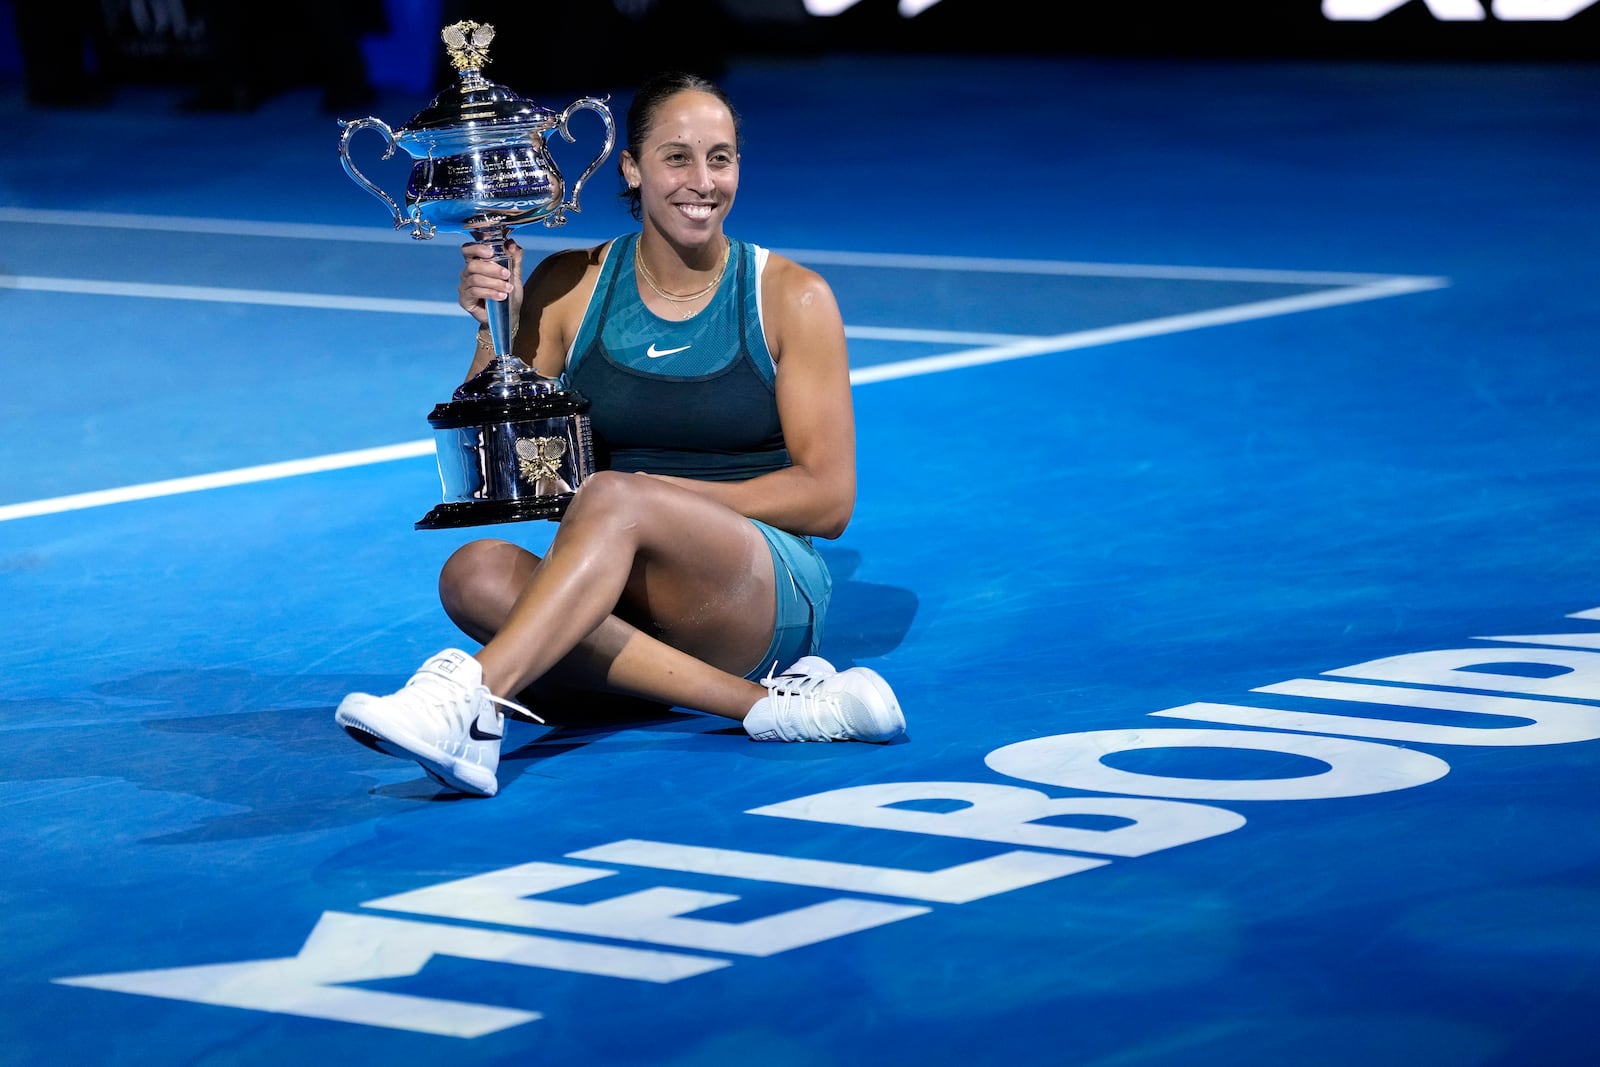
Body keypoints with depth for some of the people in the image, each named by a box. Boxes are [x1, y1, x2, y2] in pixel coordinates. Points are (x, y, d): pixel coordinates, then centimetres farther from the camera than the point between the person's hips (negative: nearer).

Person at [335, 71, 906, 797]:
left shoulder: (791, 298, 2)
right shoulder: (571, 288, 8)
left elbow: (828, 499, -2)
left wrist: (657, 493, -13)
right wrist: (496, 333, -11)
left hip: (770, 596, -3)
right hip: (620, 605, 3)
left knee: (611, 495, -32)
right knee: (477, 573, -29)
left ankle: (474, 696, -53)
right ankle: (770, 704, -35)